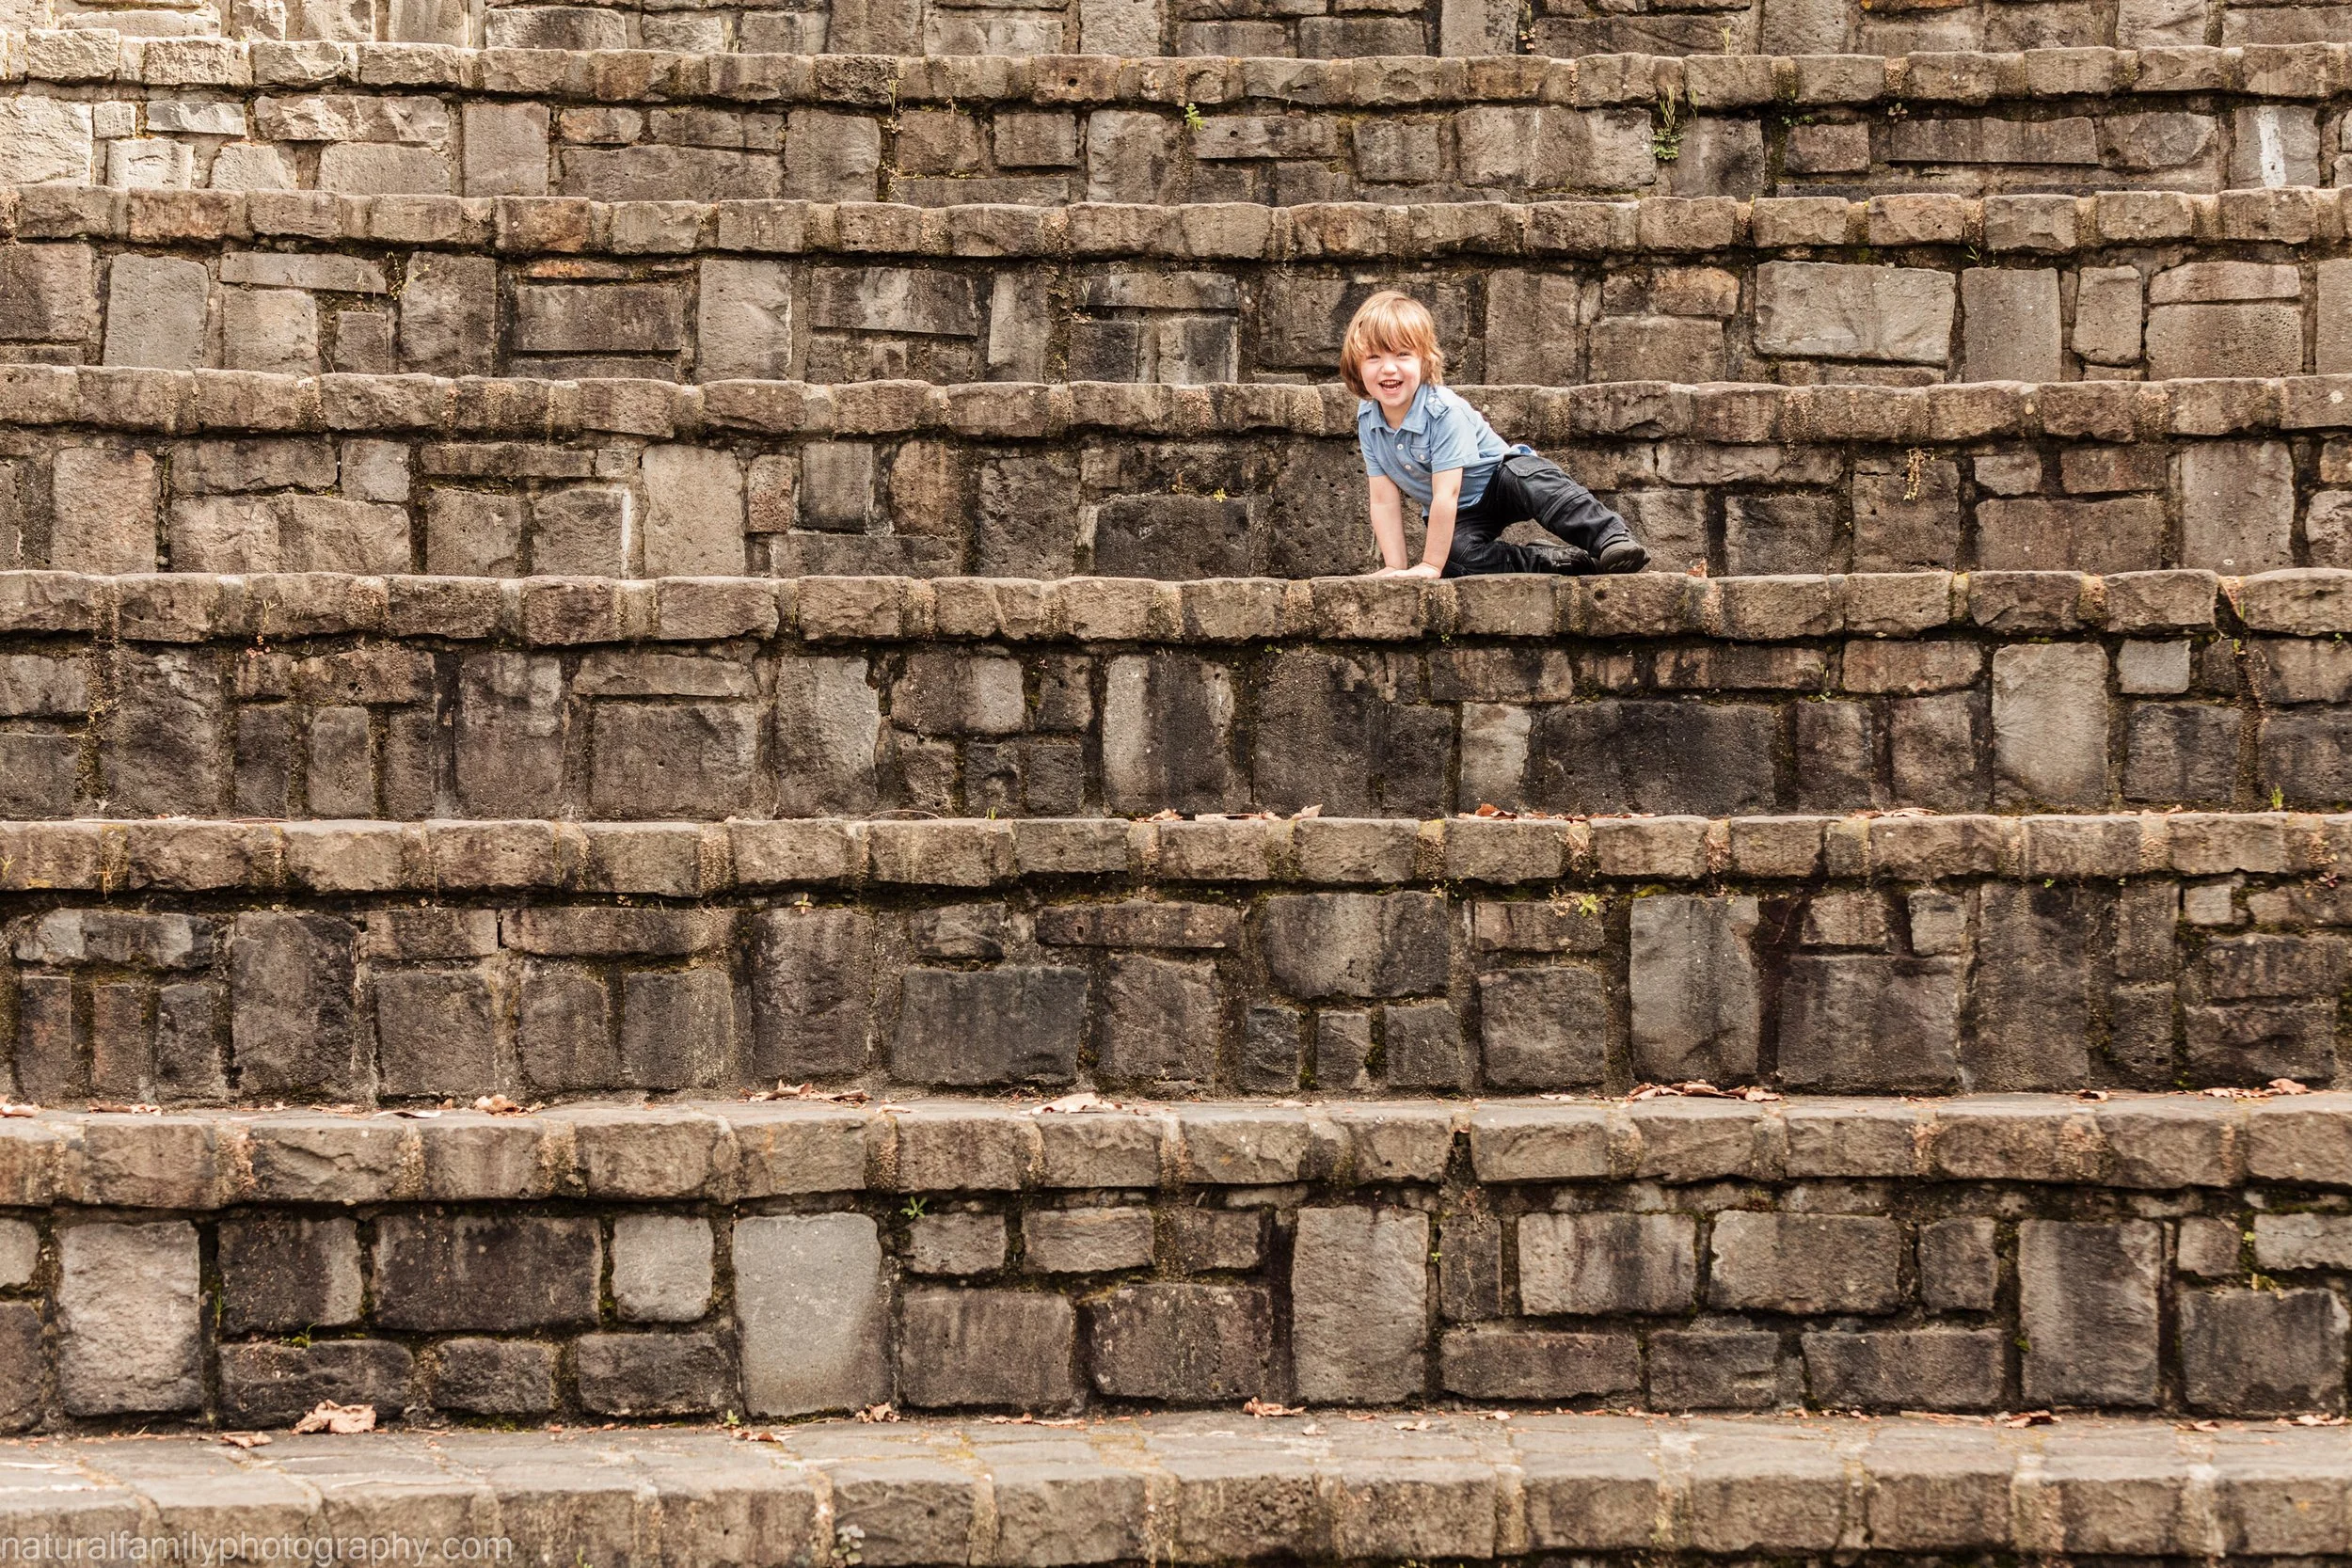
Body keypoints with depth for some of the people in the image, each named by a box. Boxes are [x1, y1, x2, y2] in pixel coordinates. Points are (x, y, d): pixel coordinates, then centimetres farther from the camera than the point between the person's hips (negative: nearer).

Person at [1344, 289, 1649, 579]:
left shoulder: (1445, 412, -28)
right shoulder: (1367, 420, -13)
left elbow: (1446, 495, -30)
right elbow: (1384, 501, -8)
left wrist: (1430, 566, -30)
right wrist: (1395, 567, -15)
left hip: (1498, 477, -4)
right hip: (1459, 514, 4)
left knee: (1532, 479, -38)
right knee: (1456, 554, -28)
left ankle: (1611, 537, -47)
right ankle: (1571, 560, -23)